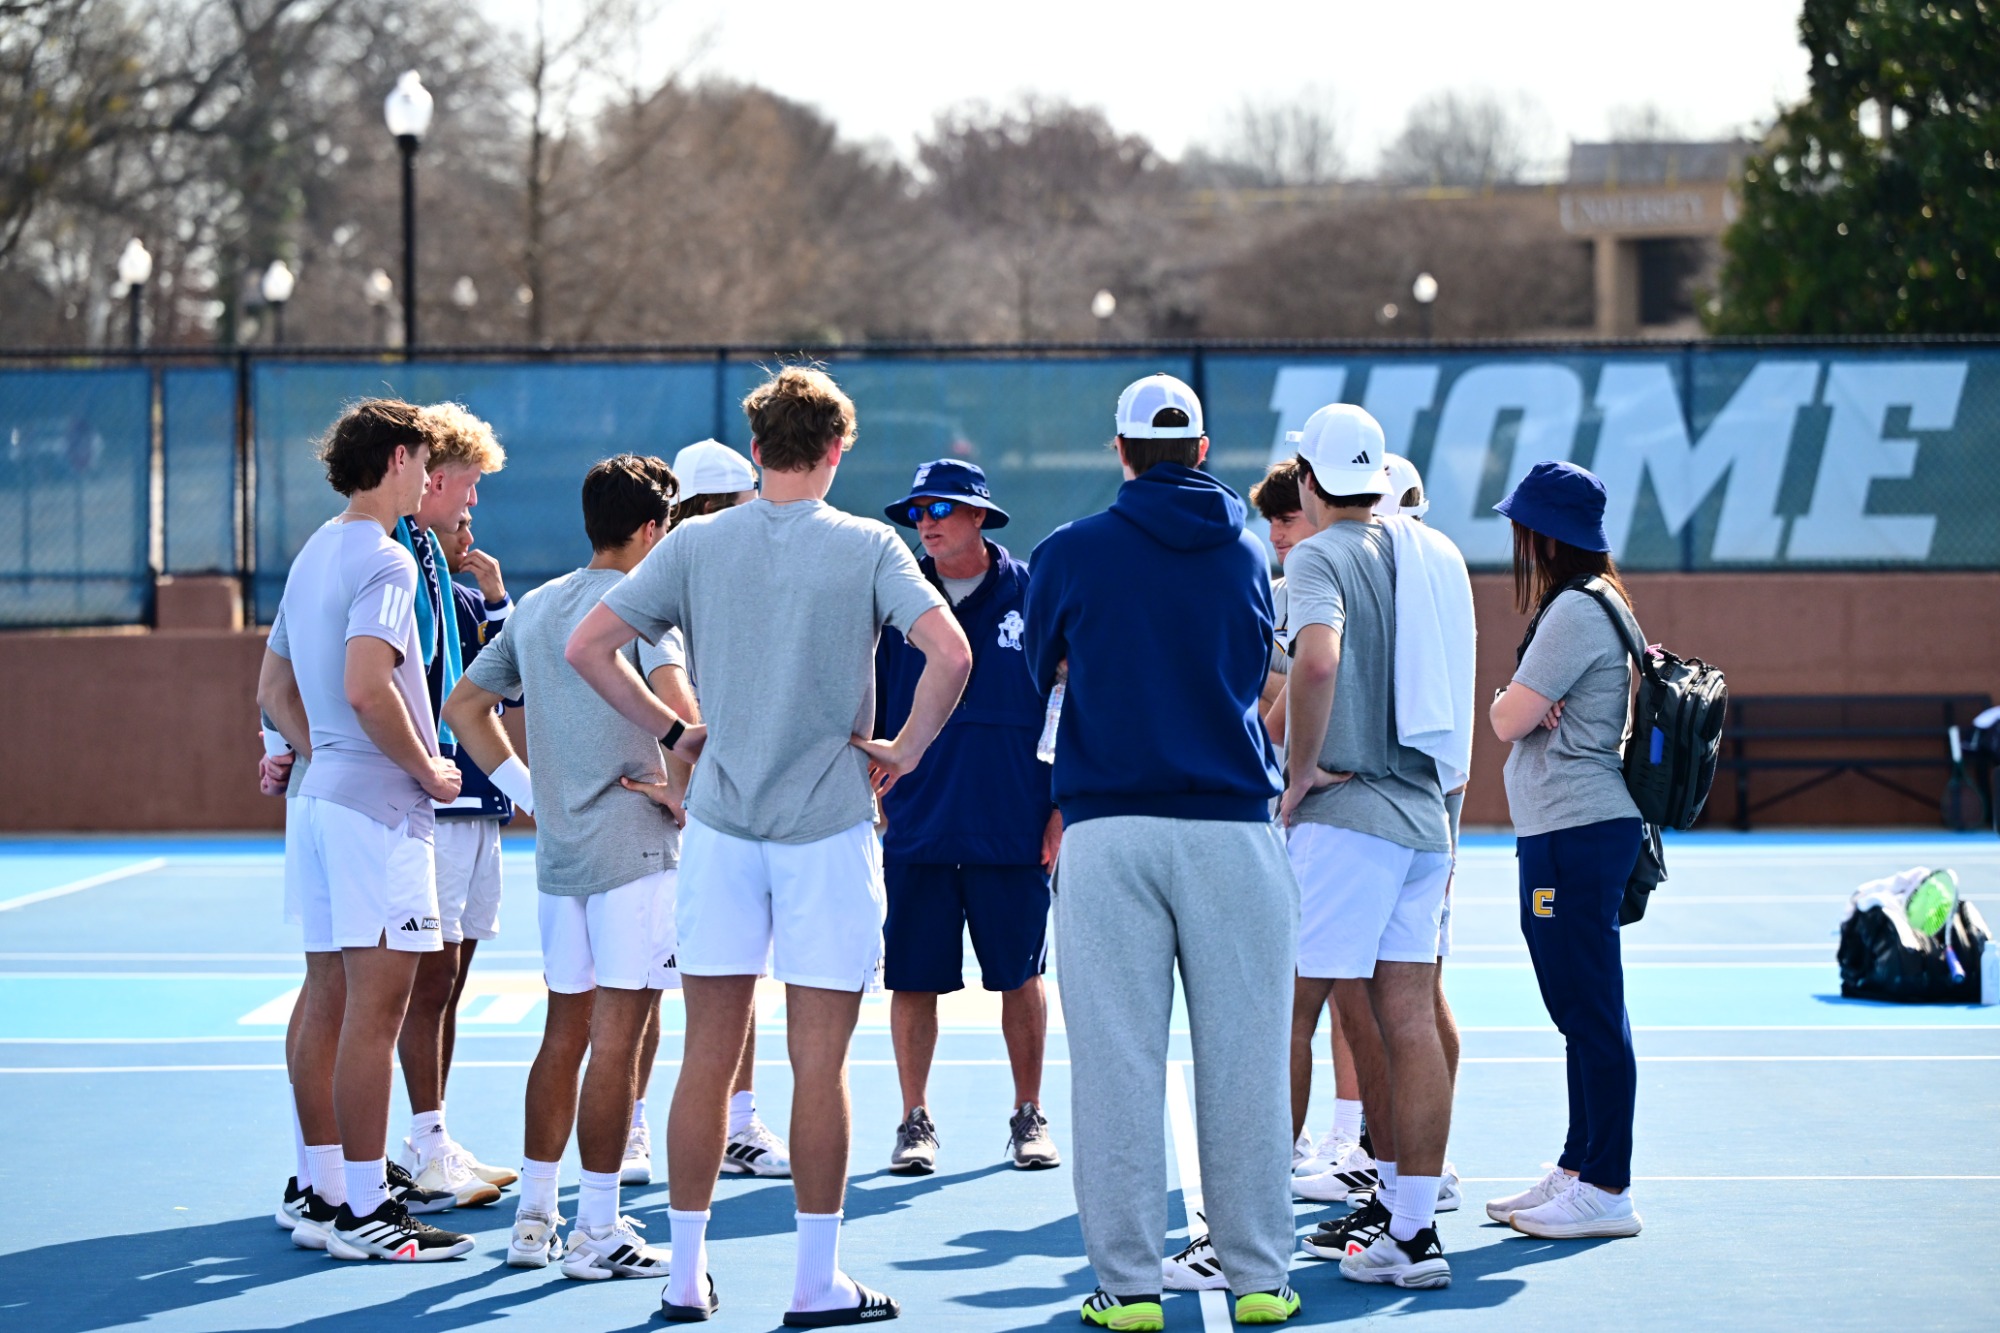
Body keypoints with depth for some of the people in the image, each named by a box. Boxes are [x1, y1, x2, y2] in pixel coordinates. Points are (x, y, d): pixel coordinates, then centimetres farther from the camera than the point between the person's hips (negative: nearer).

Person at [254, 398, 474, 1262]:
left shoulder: (314, 555, 16)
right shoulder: (383, 559, -13)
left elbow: (274, 689, 21)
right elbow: (368, 688, -24)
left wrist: (325, 755, 14)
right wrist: (427, 771, -12)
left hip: (321, 795, 10)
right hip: (378, 806, -10)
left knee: (328, 1001, 12)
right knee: (375, 1008, -7)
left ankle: (325, 1195, 17)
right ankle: (365, 1212, -6)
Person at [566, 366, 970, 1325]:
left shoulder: (696, 544, 3)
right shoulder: (868, 546, -4)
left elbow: (587, 647, -1)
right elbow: (951, 653, -17)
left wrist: (675, 732, 7)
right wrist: (904, 751, -5)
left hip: (721, 823, 3)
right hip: (829, 824, -3)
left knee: (707, 1057, 9)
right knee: (819, 1062, 2)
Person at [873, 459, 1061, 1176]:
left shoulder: (1031, 597, 1)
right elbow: (867, 709, 12)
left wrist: (1062, 807, 0)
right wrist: (864, 794, 5)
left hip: (1014, 832, -1)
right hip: (917, 829, 2)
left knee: (1020, 976, 6)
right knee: (913, 978, 2)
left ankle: (1029, 1117, 19)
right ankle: (916, 1121, 13)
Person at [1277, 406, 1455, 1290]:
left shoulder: (1319, 557, -9)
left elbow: (1318, 659, -27)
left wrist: (1301, 771, -17)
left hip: (1345, 812, -7)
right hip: (1423, 812, 7)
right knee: (1406, 1019, 7)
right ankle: (1409, 1220, 9)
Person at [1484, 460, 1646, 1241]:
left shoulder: (1576, 612, -15)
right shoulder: (1589, 606, 17)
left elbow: (1508, 720, -16)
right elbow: (1526, 717, 16)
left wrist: (1509, 701, 5)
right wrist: (1528, 705, -6)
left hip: (1576, 835, -11)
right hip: (1569, 832, 11)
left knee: (1592, 1016, -7)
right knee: (1583, 1017, 16)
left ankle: (1606, 1191, -4)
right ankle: (1578, 1169, 24)